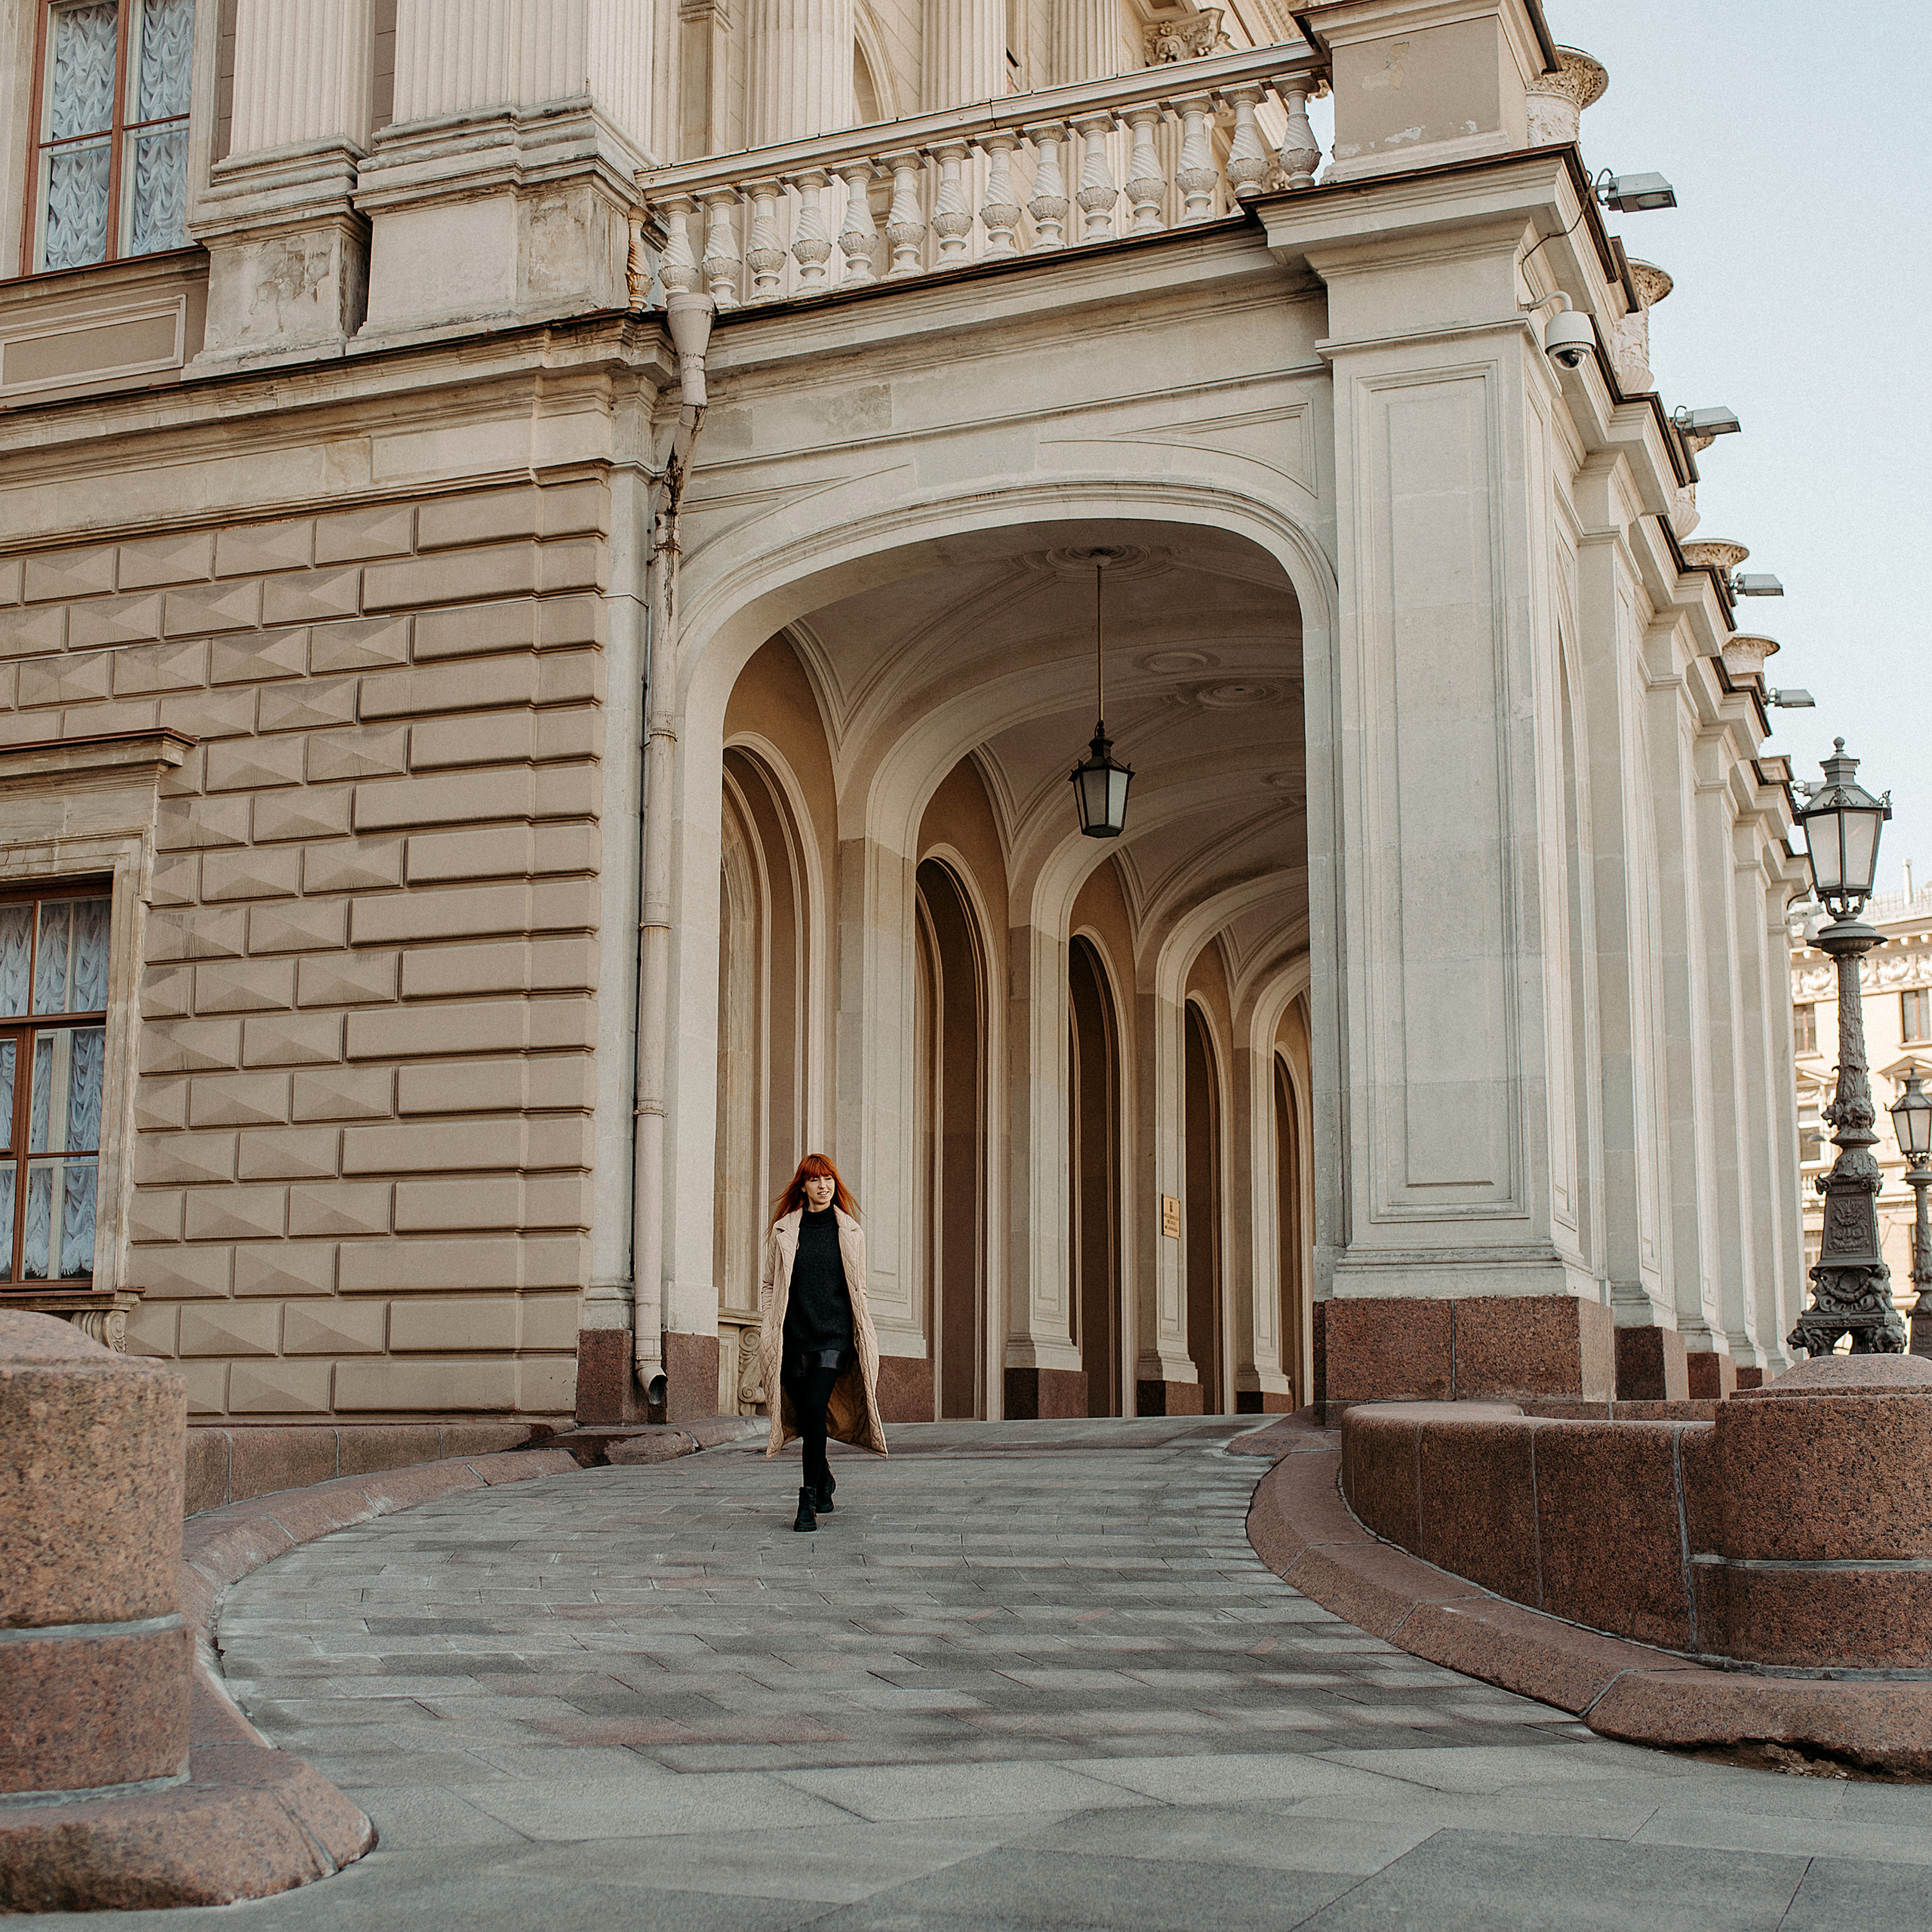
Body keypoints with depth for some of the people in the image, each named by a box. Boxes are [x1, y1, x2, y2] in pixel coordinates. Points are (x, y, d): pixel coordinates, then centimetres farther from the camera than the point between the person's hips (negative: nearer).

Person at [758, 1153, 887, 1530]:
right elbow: (768, 1283, 13)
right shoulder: (783, 1231, 6)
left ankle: (809, 1501, -14)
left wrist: (863, 1339, 10)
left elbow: (858, 1290, 14)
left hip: (834, 1334, -1)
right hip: (794, 1336, 1)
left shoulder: (851, 1232, 8)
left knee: (816, 1409, -17)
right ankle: (825, 1486, 31)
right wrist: (771, 1328, 3)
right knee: (805, 1417, 6)